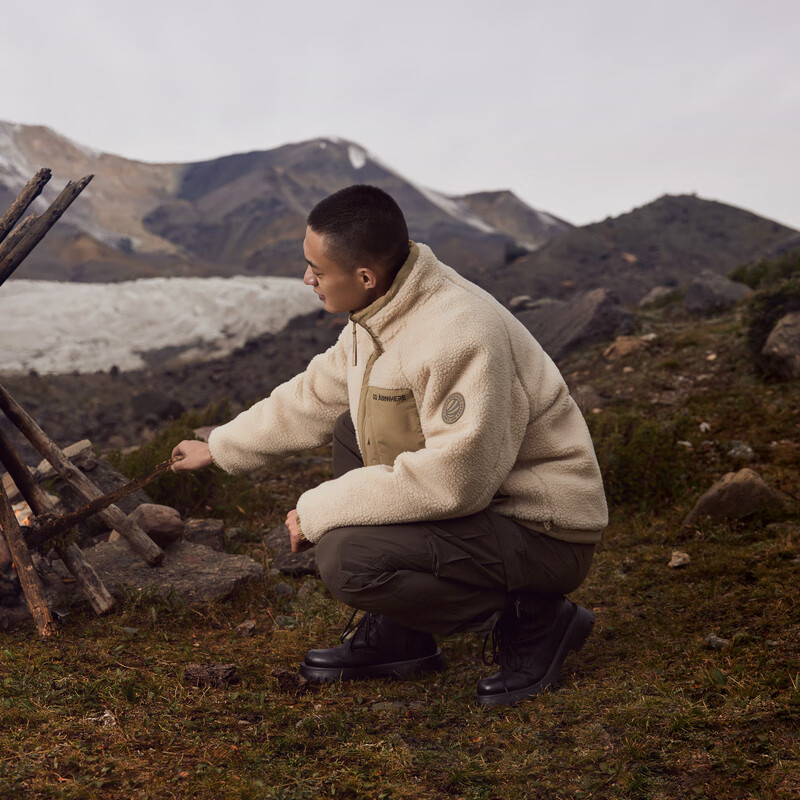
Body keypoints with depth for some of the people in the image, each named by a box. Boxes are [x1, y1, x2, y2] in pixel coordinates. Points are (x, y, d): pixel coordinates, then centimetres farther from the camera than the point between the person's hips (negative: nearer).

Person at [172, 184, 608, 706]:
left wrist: (319, 511, -22)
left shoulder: (458, 336, -28)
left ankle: (531, 619, -4)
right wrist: (219, 448, 23)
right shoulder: (383, 312, 2)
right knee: (351, 429, 17)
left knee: (347, 558, -23)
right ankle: (399, 636, 14)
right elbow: (313, 397, 16)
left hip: (543, 531, -10)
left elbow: (451, 481, -31)